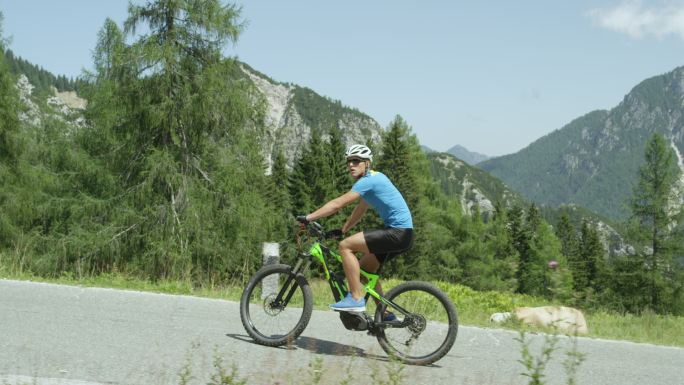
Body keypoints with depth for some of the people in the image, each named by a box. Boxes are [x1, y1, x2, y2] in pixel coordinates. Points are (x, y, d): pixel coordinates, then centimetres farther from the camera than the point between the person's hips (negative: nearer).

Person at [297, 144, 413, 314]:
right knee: (365, 268, 19)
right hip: (401, 234, 10)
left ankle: (356, 299, -15)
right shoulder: (373, 179, 18)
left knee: (345, 246, -15)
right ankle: (386, 313, 22)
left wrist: (308, 218, -16)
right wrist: (342, 230, 18)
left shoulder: (369, 181, -13)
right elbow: (360, 211, 25)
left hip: (398, 233, -10)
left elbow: (337, 204, -17)